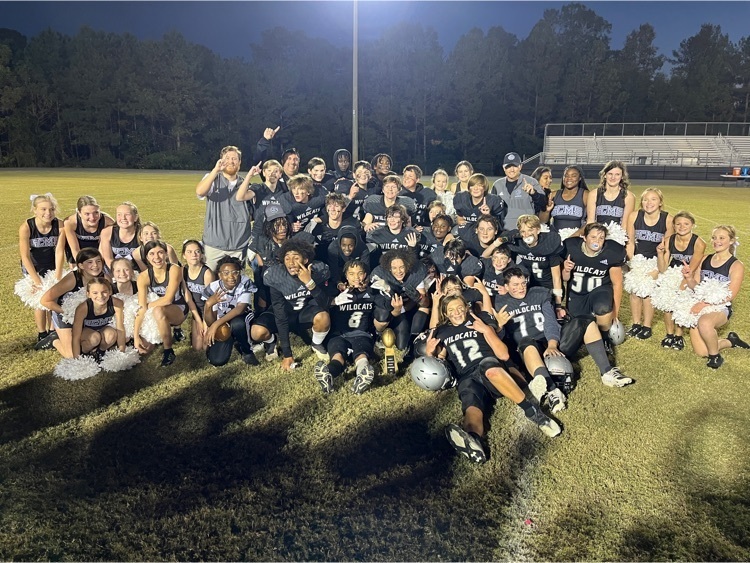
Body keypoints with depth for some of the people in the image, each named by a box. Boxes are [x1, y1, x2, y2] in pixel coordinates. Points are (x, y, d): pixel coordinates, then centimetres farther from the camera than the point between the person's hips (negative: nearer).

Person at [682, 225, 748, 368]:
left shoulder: (736, 266, -7)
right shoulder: (705, 260, 7)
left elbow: (730, 295, -14)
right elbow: (695, 286, 5)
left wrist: (705, 304, -25)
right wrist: (689, 277, -18)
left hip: (720, 308, -5)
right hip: (699, 306, 5)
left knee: (704, 323, -41)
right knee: (701, 352, -4)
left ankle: (716, 357, -13)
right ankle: (730, 341, 28)